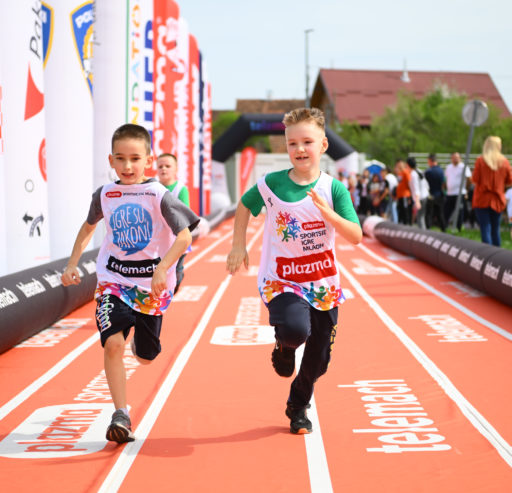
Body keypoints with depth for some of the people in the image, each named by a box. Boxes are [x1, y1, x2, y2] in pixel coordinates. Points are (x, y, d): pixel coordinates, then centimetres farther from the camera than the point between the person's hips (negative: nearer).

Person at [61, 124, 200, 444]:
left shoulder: (159, 196, -13)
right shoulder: (105, 195, -1)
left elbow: (184, 236, -18)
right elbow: (89, 226, 18)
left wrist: (162, 270, -30)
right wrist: (73, 264, 11)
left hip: (152, 285, -1)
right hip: (113, 281, 1)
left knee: (145, 357, 13)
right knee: (113, 343, -20)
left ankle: (140, 334, 52)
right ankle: (121, 416, -11)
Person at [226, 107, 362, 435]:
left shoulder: (334, 189, -7)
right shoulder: (271, 184, -8)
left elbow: (356, 237, -13)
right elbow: (244, 205, 13)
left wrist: (327, 212, -28)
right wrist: (238, 246, 6)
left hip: (323, 283, 2)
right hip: (281, 280, -2)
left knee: (318, 360, 10)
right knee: (295, 330, -33)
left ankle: (298, 408, 40)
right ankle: (284, 347, 7)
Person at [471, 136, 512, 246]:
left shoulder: (480, 160, -9)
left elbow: (475, 179, -10)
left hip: (482, 199, -3)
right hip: (498, 200, 3)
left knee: (485, 229, -3)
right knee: (495, 230, 13)